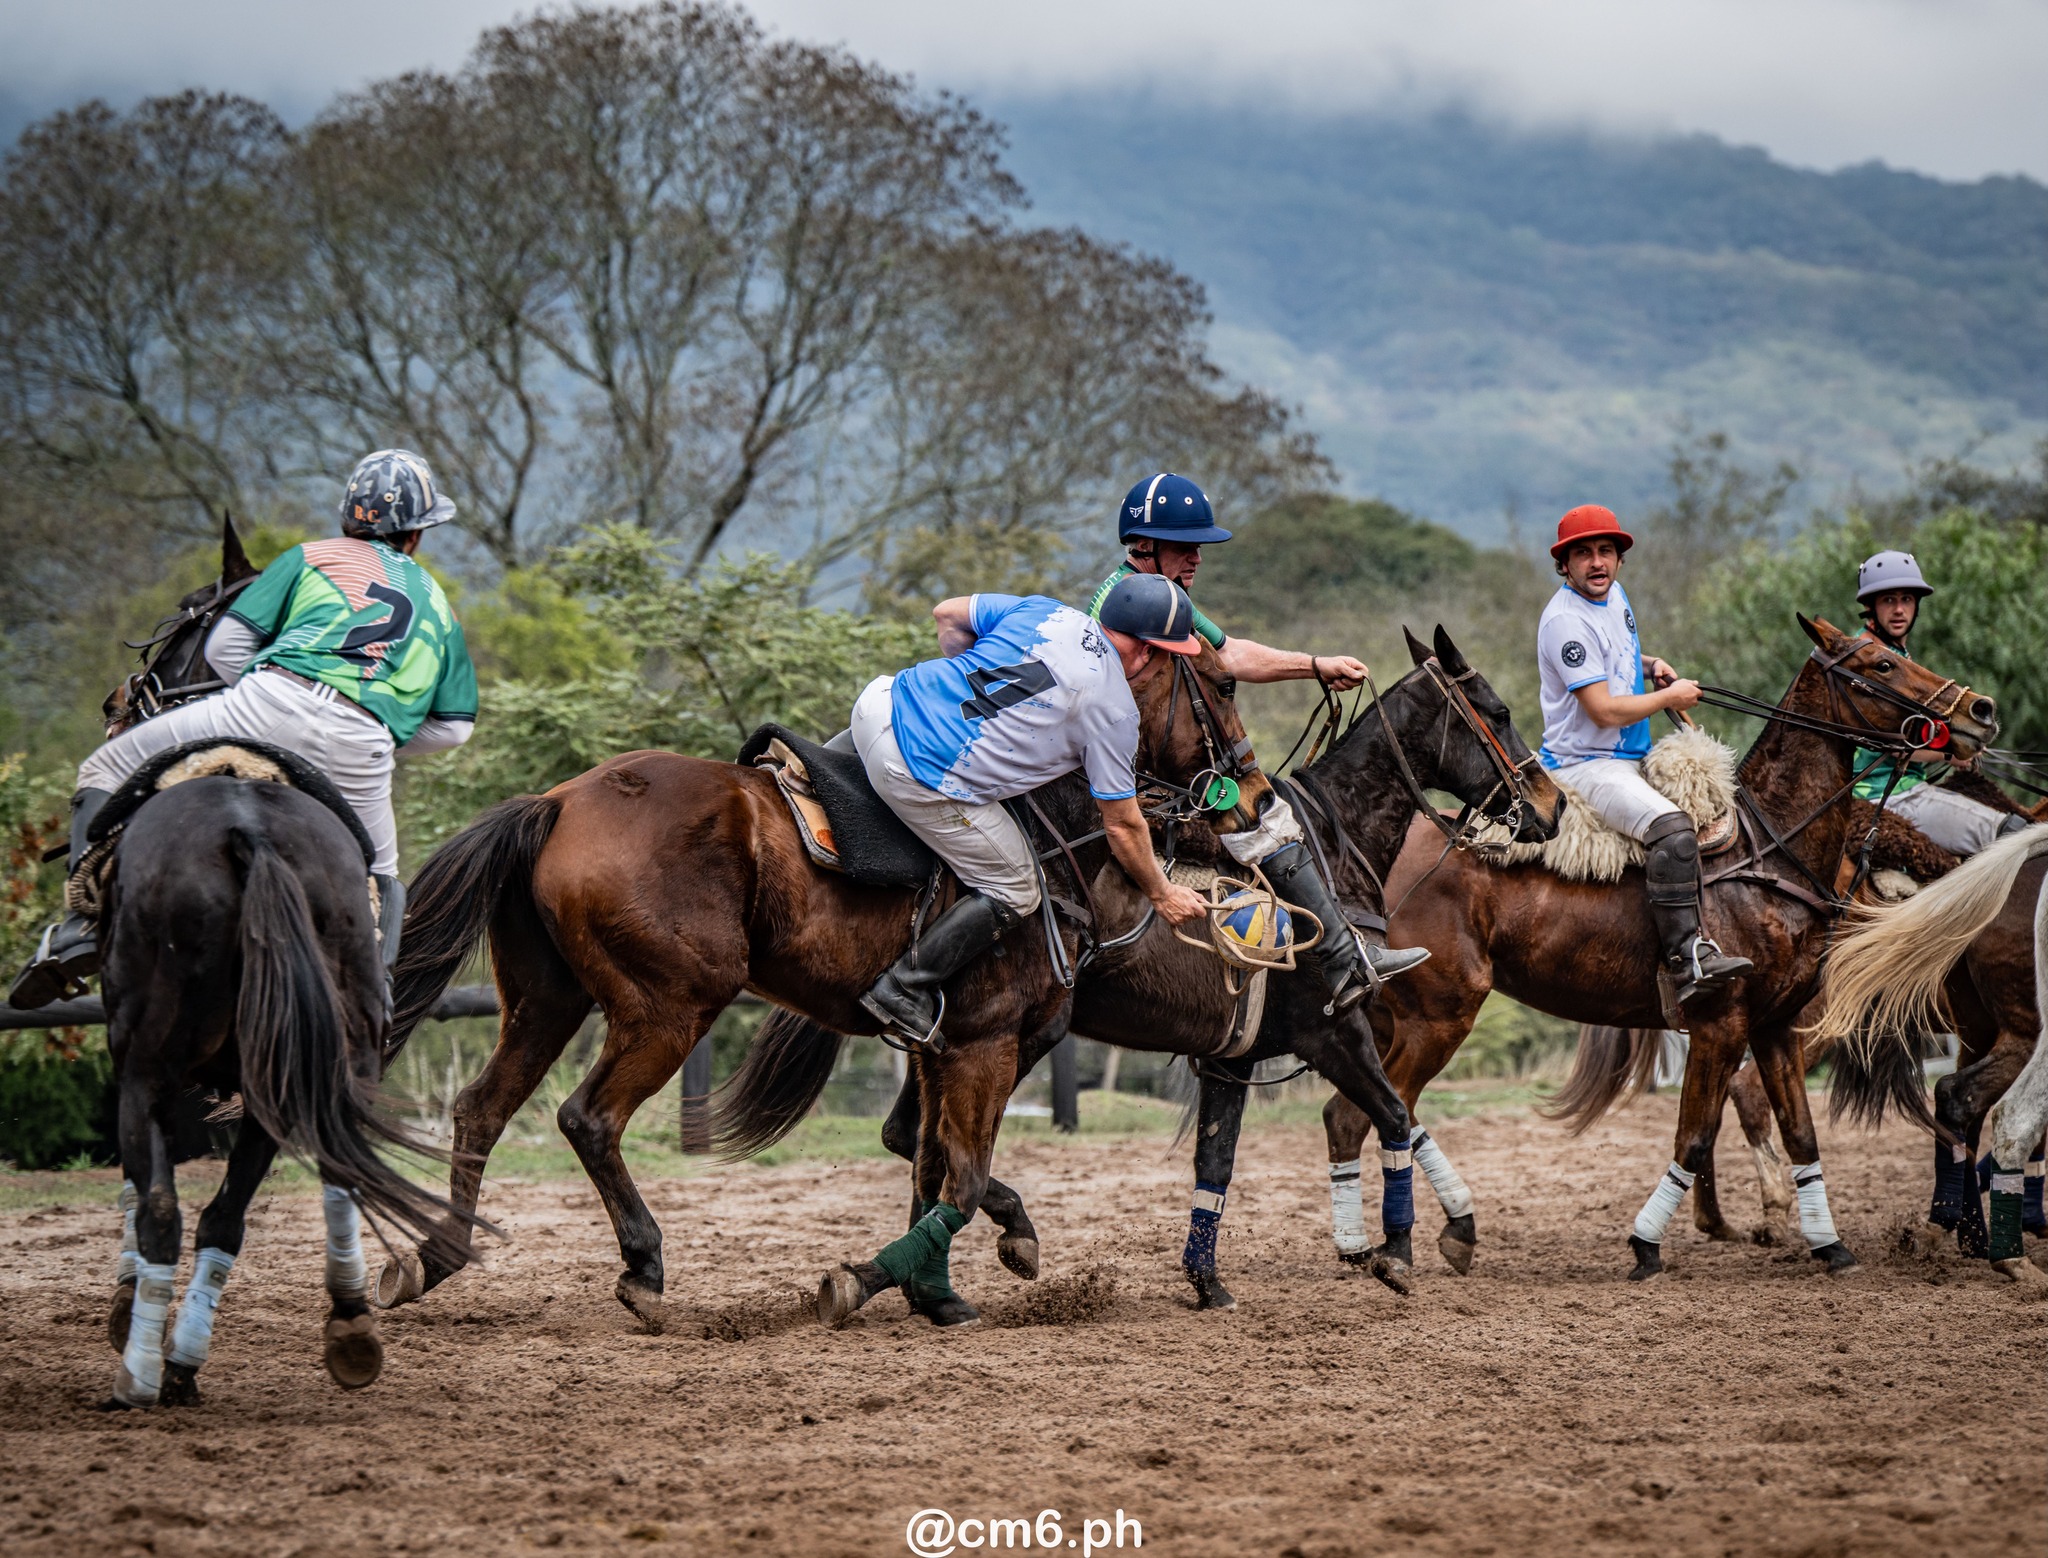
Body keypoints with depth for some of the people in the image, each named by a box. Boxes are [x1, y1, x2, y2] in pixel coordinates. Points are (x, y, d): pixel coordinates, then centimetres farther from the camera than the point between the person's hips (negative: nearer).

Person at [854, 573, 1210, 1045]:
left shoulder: (1044, 612, 9)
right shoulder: (1114, 710, -3)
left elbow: (948, 614, 19)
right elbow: (1122, 825, 3)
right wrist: (1162, 894, 19)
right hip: (923, 781, -6)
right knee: (1013, 892, 12)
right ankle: (902, 991, 12)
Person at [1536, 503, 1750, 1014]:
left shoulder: (1614, 594, 10)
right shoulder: (1566, 619, -19)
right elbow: (1604, 710, -23)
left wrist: (1651, 666, 12)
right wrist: (1670, 697, -10)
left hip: (1632, 758, 11)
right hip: (1585, 765, -11)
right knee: (1670, 827, -31)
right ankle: (1685, 962, -34)